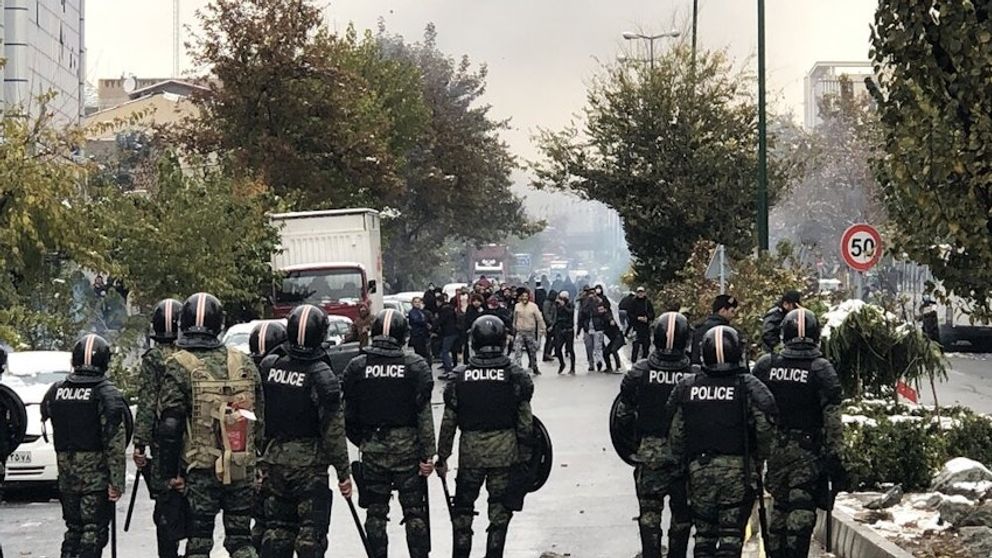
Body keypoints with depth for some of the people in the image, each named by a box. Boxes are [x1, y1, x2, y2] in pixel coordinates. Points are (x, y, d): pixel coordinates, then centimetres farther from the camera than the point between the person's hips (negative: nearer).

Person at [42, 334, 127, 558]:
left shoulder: (56, 391, 3)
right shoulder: (108, 395, -12)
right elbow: (115, 444, -15)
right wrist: (116, 482, -12)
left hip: (66, 475, 5)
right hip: (97, 476, -5)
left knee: (73, 529, 17)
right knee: (94, 531, -1)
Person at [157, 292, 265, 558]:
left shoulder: (179, 366, -8)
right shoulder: (244, 364, 5)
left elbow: (170, 424, -10)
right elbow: (259, 419, 9)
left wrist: (172, 471, -3)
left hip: (199, 469, -3)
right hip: (243, 469, 3)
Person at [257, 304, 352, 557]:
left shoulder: (268, 366, -1)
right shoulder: (322, 376, -14)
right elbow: (333, 430, -13)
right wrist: (344, 472, -7)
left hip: (274, 462, 5)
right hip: (310, 464, -5)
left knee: (277, 529, 13)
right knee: (311, 532, 1)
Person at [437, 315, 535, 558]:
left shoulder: (460, 377, -4)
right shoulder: (516, 376, -5)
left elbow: (449, 422, 0)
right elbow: (525, 422, -3)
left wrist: (442, 457, 9)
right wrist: (525, 456, 6)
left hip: (470, 449, 0)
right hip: (505, 450, 0)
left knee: (463, 507, 14)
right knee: (500, 507, 10)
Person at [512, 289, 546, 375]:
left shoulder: (533, 306, -7)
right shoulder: (517, 306, 1)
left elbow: (539, 319, -4)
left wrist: (543, 329, -7)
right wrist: (514, 329, 22)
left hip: (530, 332, -1)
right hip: (519, 332, 1)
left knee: (532, 352, 13)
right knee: (517, 351, -12)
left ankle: (535, 368, 31)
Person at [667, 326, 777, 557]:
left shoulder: (686, 387, 3)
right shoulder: (749, 386, -6)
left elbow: (676, 433, 5)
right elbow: (766, 426, -14)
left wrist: (682, 464, 17)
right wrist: (760, 459, 1)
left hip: (699, 469, 3)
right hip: (738, 469, -2)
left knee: (704, 535, 13)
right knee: (731, 535, 0)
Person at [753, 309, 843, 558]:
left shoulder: (765, 365, 3)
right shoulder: (821, 369, -6)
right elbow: (832, 416, -10)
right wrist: (834, 453, -8)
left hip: (773, 448, 4)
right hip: (807, 450, -3)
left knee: (779, 505, 15)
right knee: (802, 508, -3)